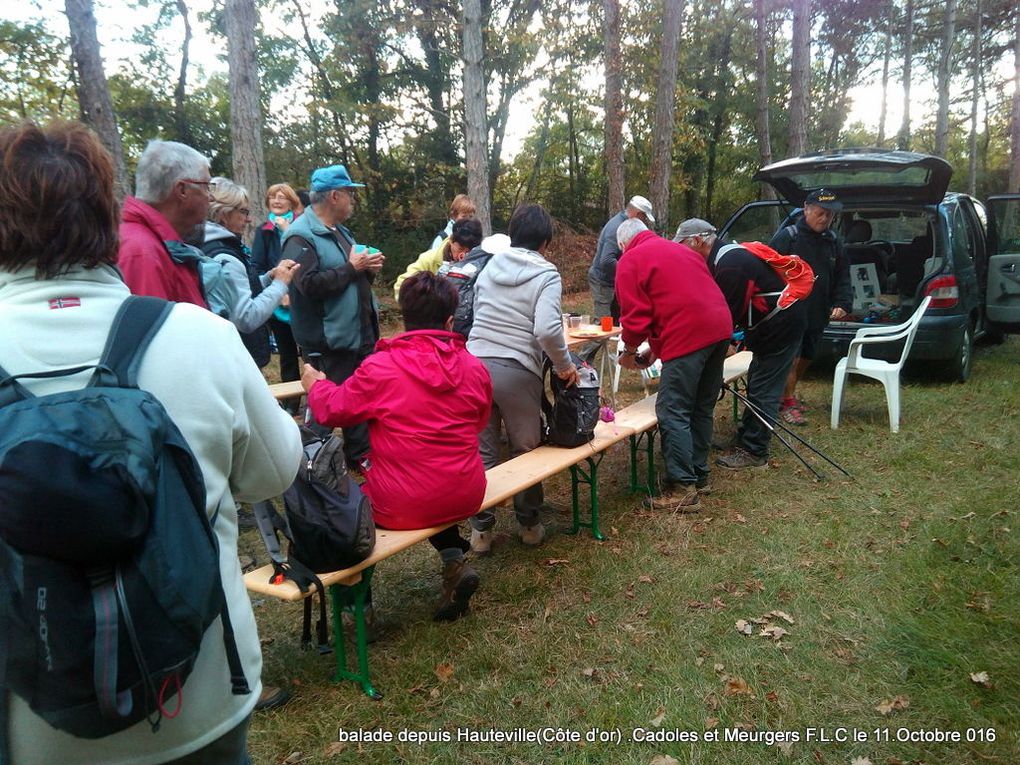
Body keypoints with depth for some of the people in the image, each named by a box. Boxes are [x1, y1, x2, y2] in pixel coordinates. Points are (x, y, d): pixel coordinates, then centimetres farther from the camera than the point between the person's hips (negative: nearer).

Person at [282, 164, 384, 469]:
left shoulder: (340, 231, 16)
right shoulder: (300, 236, -15)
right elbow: (310, 284, -28)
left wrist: (368, 268, 4)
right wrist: (351, 267, -19)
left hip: (359, 335, 9)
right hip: (328, 343, -9)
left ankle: (360, 455, 32)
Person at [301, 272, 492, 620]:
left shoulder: (379, 367, -15)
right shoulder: (474, 367, -3)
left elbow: (332, 411, 0)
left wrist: (315, 384, 21)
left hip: (403, 506, -4)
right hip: (466, 497, 4)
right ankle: (454, 559, 16)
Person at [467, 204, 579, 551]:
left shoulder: (490, 266, 12)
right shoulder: (546, 274, -4)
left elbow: (478, 315, 14)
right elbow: (547, 329, -18)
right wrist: (565, 365, -4)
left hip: (475, 364, 4)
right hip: (517, 371, -4)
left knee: (481, 451, 12)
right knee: (525, 450, 15)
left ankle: (481, 529, 20)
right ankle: (528, 524, 29)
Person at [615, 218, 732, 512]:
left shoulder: (630, 261, 3)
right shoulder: (681, 249, 27)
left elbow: (635, 314, -5)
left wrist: (629, 351, 13)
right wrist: (656, 348, 30)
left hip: (688, 338, -8)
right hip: (720, 329, 9)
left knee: (672, 413, -3)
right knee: (701, 409, 17)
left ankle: (683, 490, -3)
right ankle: (698, 476, 27)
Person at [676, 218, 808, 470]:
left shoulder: (730, 264, -24)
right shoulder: (722, 258, 9)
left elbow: (728, 312, -23)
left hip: (781, 326, -11)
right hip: (775, 324, 11)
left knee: (762, 391, -5)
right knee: (756, 386, 17)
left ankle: (753, 452, 2)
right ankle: (744, 439, 27)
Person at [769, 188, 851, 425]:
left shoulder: (833, 242, 9)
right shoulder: (787, 237, -10)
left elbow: (842, 278, 13)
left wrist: (842, 304, -2)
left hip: (818, 315, 6)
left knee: (807, 356, 16)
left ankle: (789, 393, 35)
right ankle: (787, 402, 5)